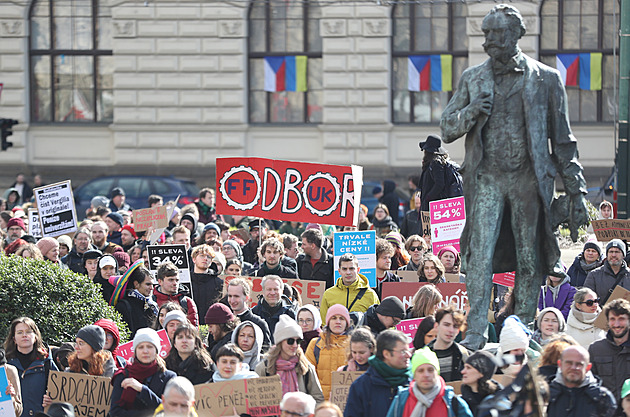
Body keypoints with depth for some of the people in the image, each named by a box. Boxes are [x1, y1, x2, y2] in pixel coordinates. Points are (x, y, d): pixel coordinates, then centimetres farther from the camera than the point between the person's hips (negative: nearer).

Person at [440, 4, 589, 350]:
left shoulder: (545, 79, 5)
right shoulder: (473, 79, 11)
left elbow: (562, 139, 7)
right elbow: (447, 129, 14)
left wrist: (577, 190, 4)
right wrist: (471, 112, -8)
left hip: (529, 178, -1)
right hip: (487, 177, 1)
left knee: (529, 259, 4)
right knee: (481, 253, -11)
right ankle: (476, 333, -14)